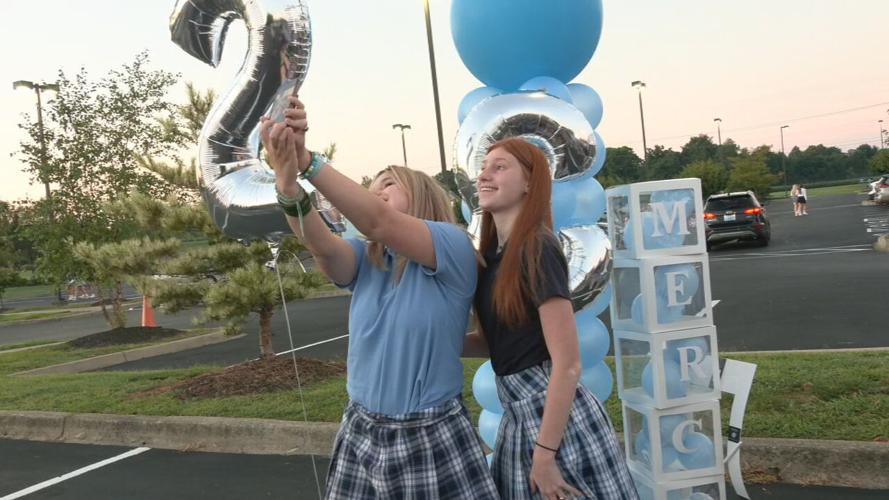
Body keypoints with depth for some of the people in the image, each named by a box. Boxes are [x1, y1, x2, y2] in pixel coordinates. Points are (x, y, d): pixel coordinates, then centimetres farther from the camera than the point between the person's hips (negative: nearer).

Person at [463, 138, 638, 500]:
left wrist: (545, 455, -19)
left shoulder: (537, 249, -18)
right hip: (519, 414, 8)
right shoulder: (492, 251, 6)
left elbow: (567, 365, -20)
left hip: (557, 416, -8)